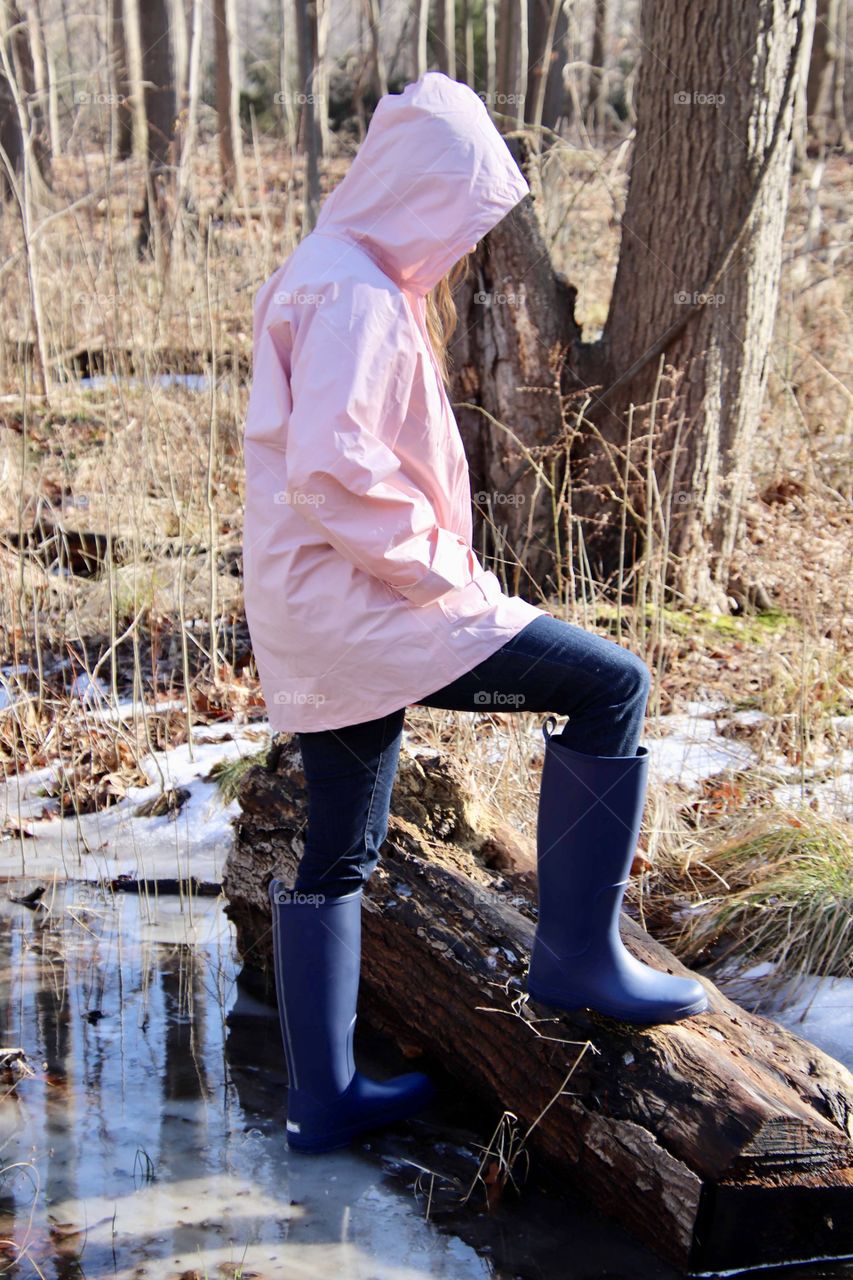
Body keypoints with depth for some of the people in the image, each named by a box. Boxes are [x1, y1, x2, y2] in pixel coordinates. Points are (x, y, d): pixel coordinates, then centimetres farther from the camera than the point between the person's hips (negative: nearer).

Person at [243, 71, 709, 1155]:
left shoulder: (331, 276, 17)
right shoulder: (358, 297, -16)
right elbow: (328, 469, -26)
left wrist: (430, 554, 15)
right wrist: (439, 566, -16)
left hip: (315, 619, 11)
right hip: (359, 602, -11)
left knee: (338, 857, 16)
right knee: (610, 682, -9)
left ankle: (323, 1096, 26)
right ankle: (579, 954, -3)